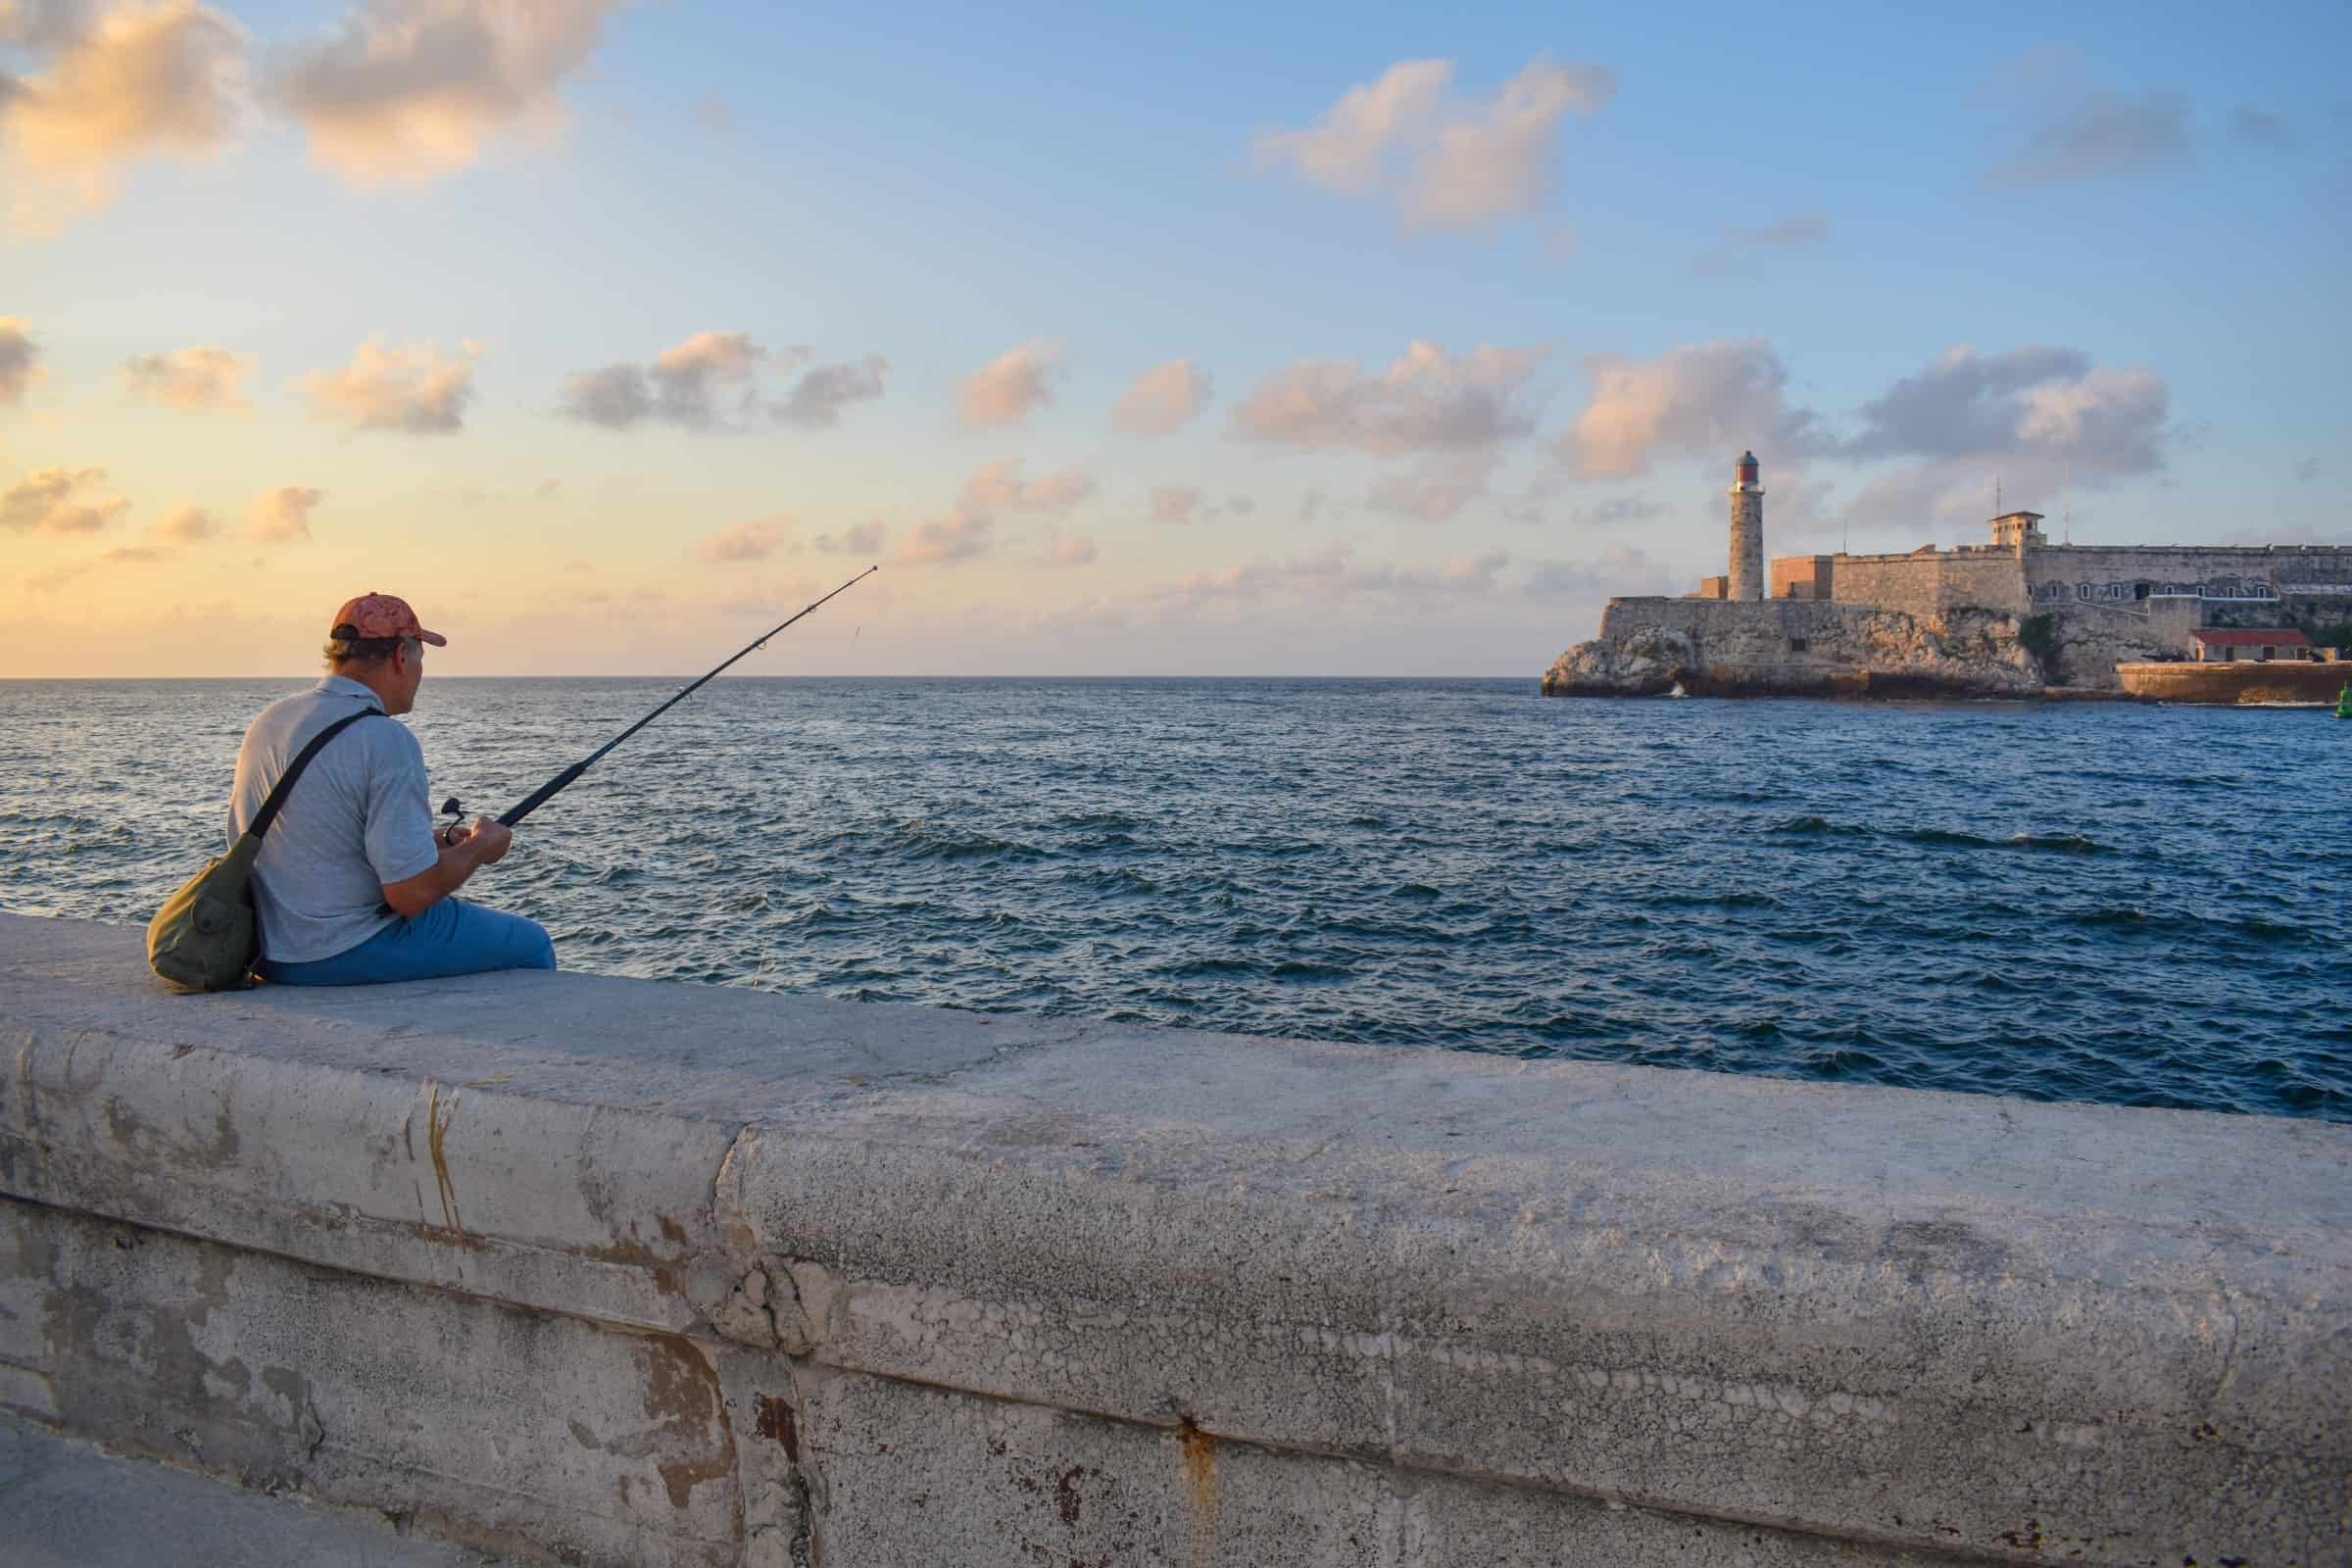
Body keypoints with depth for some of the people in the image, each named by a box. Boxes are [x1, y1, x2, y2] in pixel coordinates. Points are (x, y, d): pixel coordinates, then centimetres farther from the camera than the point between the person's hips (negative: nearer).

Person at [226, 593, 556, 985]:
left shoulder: (268, 721, 6)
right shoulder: (386, 741, -20)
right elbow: (412, 893, -22)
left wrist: (432, 841, 18)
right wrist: (480, 847, -3)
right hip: (349, 959, -9)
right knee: (530, 945, 7)